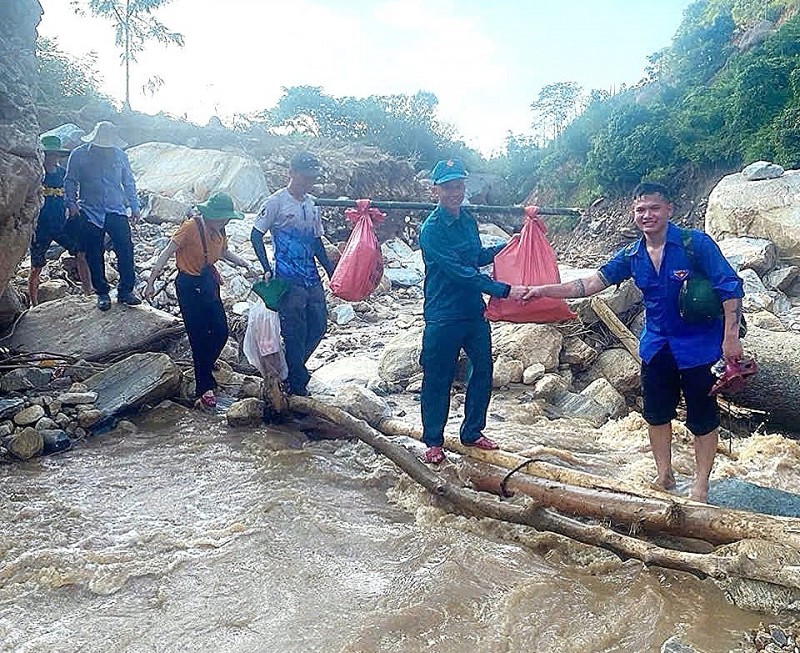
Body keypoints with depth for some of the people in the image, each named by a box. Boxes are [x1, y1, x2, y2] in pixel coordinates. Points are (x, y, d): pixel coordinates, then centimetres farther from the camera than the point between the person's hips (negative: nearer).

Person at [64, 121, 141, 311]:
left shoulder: (119, 155, 5)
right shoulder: (78, 155, -1)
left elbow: (128, 182, 12)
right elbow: (70, 182, 4)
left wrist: (134, 206, 8)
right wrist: (72, 203, -8)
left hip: (116, 211, 1)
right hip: (90, 213, -1)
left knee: (126, 249, -7)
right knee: (95, 255, 3)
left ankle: (125, 291, 4)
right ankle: (102, 293, 15)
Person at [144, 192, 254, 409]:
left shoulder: (218, 230, 2)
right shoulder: (191, 227, -19)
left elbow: (224, 252, 22)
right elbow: (167, 254, -17)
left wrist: (246, 265, 12)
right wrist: (151, 282, -19)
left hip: (209, 282, 7)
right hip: (189, 285, -7)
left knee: (221, 333, 8)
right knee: (199, 337, -2)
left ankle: (203, 368, 35)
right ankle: (204, 387, 9)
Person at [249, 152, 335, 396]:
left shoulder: (312, 205, 13)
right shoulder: (276, 202, -7)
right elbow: (256, 235, -6)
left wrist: (332, 272, 15)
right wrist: (267, 270, -14)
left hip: (312, 279, 7)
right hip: (289, 281, -7)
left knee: (319, 325, 9)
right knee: (294, 333, -2)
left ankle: (293, 368, 29)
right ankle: (297, 385, 12)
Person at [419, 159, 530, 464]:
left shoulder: (468, 219, 7)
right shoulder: (431, 229, -17)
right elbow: (460, 272, -23)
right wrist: (504, 290, -26)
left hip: (475, 312, 7)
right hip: (444, 317, -7)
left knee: (483, 371, 13)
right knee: (438, 380, 4)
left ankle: (472, 433, 30)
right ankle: (433, 441, 21)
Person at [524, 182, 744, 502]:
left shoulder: (696, 243, -15)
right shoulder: (632, 256, 0)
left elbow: (730, 288, -15)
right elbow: (592, 282, -3)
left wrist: (731, 338, -20)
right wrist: (545, 290, -10)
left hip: (698, 345, -5)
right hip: (656, 346, 5)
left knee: (702, 416, 6)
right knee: (656, 412, 13)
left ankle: (701, 485, 21)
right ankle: (664, 476, 31)